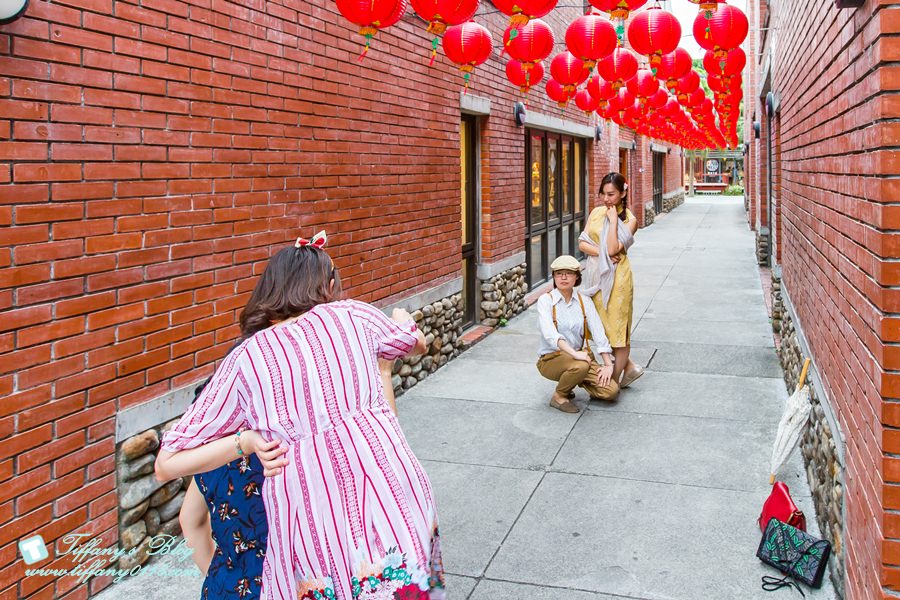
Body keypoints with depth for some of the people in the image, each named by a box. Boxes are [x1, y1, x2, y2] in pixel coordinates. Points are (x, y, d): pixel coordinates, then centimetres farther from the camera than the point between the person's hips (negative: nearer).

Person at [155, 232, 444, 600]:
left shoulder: (246, 357, 6)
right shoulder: (353, 316, 9)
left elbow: (167, 463, 7)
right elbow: (417, 343, 32)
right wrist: (402, 319, 52)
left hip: (313, 531, -1)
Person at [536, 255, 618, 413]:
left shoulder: (584, 300, 2)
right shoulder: (545, 300, -10)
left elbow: (598, 333, -3)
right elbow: (550, 334, -25)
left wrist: (608, 364, -12)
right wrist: (574, 353, -37)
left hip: (580, 355, 4)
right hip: (551, 359, -4)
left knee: (611, 391, -15)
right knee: (580, 366, -37)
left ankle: (578, 380, 14)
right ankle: (559, 396, -7)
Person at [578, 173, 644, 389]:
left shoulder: (629, 220, -7)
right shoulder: (596, 213, 7)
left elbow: (613, 249, -19)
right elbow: (582, 243, 1)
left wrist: (613, 220, -17)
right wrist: (600, 252, -14)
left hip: (616, 277, -6)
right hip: (597, 275, 6)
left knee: (617, 326, 1)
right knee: (601, 325, 11)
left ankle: (614, 380, 10)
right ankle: (629, 366, 27)